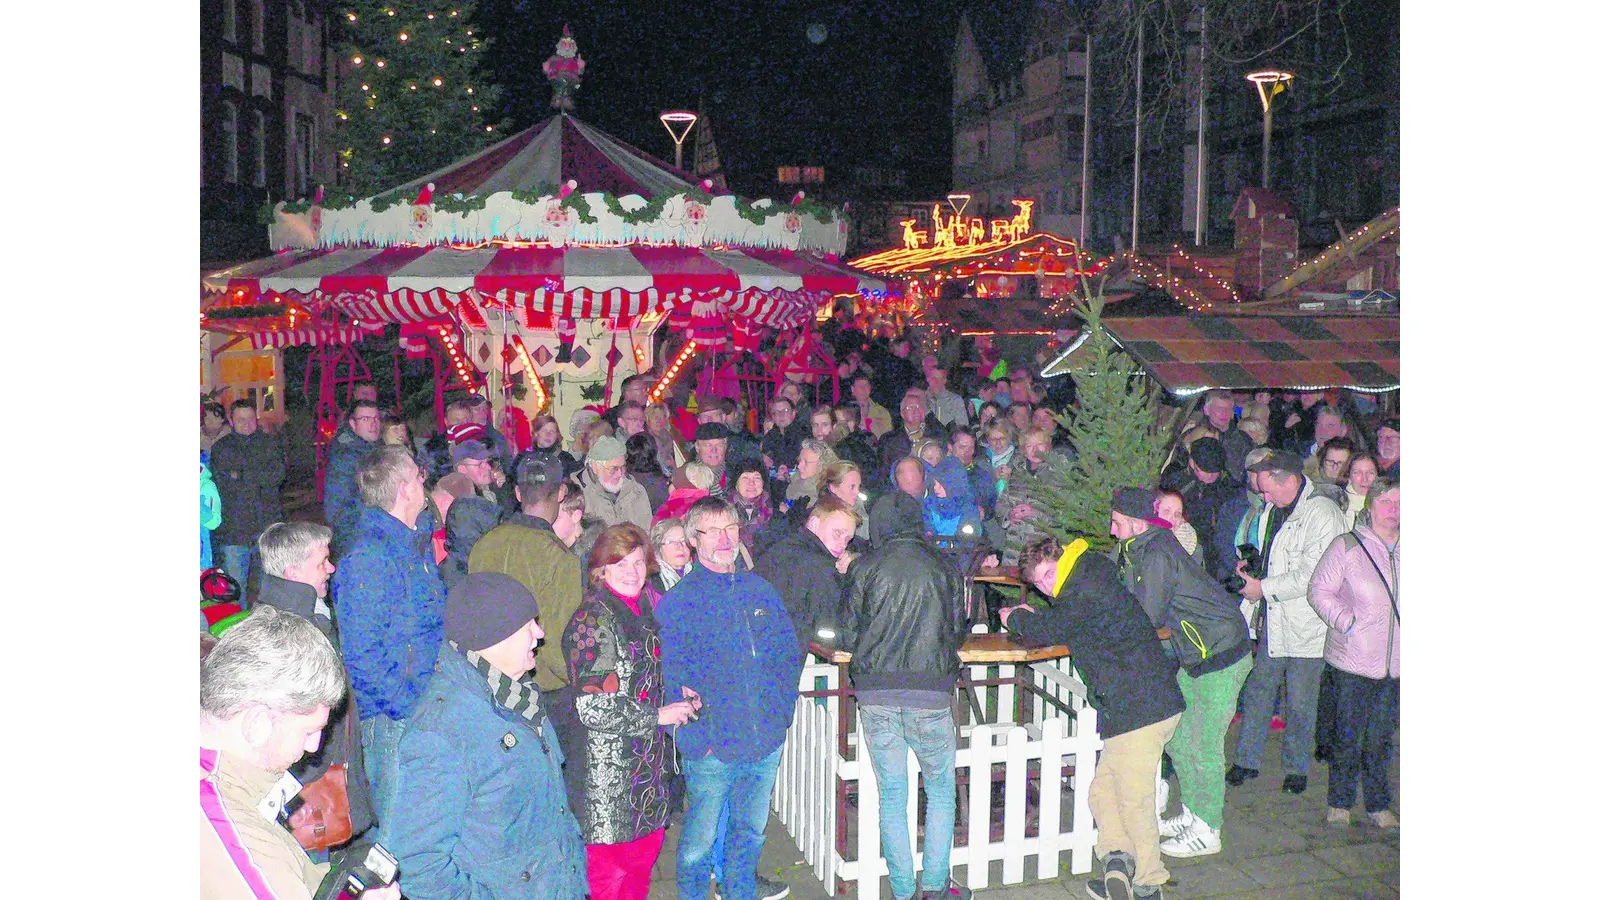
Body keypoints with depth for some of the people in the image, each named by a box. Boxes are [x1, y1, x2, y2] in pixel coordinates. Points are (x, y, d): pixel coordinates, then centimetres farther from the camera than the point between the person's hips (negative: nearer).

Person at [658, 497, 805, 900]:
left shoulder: (760, 590, 8)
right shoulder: (677, 601, -6)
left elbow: (790, 654, 14)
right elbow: (672, 676, -9)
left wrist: (782, 711, 3)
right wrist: (698, 737, -15)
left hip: (767, 744, 4)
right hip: (712, 748, -4)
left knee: (751, 833, 17)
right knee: (700, 840, 6)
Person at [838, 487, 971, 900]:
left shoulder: (865, 567, 1)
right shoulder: (944, 566, 5)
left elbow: (847, 635, 4)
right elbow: (959, 630, 12)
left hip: (875, 692, 0)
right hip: (930, 693, 0)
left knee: (891, 796, 10)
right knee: (941, 791, 16)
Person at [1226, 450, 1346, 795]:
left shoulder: (1323, 514, -17)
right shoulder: (1274, 508, 10)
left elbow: (1311, 575, -22)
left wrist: (1263, 587, -16)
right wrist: (1252, 565, 6)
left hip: (1304, 626, -7)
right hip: (1272, 619, 7)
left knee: (1300, 702, 5)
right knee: (1258, 690, 11)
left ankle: (1296, 768, 22)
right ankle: (1246, 761, 21)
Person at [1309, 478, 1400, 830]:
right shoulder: (1347, 546, -5)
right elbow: (1320, 590, -4)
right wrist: (1346, 622, -15)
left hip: (1395, 664, 3)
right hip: (1353, 659, -3)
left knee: (1381, 737, 11)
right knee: (1348, 735, 3)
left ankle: (1378, 804, 26)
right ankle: (1340, 802, 19)